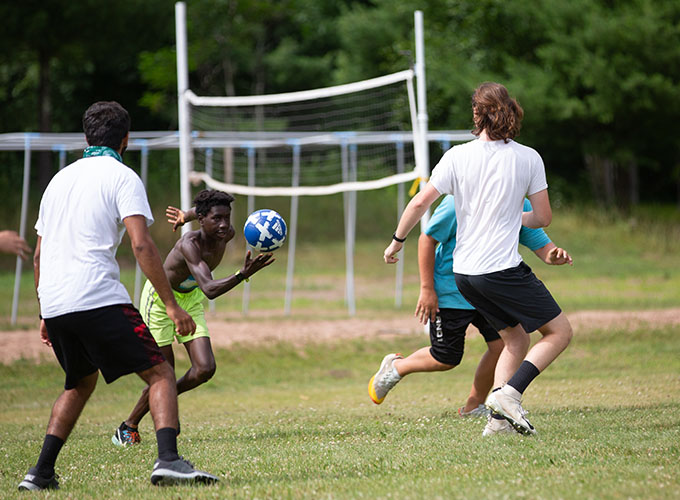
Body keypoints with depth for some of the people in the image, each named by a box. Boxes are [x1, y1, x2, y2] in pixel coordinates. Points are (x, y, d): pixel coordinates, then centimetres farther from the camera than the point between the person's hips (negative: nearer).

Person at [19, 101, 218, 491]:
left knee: (81, 383, 26)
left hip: (54, 306, 7)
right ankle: (168, 459, -24)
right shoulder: (122, 177, 2)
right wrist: (171, 304, -11)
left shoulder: (60, 179, 22)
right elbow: (141, 244, -11)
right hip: (99, 298, -7)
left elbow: (39, 256, 25)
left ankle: (41, 473, 17)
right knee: (160, 373, -2)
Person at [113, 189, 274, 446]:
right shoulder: (190, 244, -36)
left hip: (190, 300, 7)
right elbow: (209, 289, -49)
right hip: (159, 299, -6)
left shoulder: (227, 234, -15)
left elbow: (199, 209, 8)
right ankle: (128, 427, 16)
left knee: (205, 369, -9)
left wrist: (186, 216, 24)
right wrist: (243, 275, -61)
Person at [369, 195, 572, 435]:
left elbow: (541, 244, -8)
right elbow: (427, 239, -17)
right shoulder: (459, 202, -25)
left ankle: (474, 406, 14)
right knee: (446, 359, 2)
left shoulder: (521, 206, -10)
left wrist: (552, 255, -34)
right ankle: (396, 367, 33)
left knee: (501, 344, -9)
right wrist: (427, 289, -17)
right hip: (450, 293, -5)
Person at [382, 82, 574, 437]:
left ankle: (499, 417, 5)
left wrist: (397, 241, 14)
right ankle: (508, 394, -10)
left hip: (464, 272, 5)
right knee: (560, 331, 6)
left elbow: (420, 203, -1)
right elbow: (543, 217, 1)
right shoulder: (528, 158, -4)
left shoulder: (457, 156, 0)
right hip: (503, 268, -5)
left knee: (516, 338, 19)